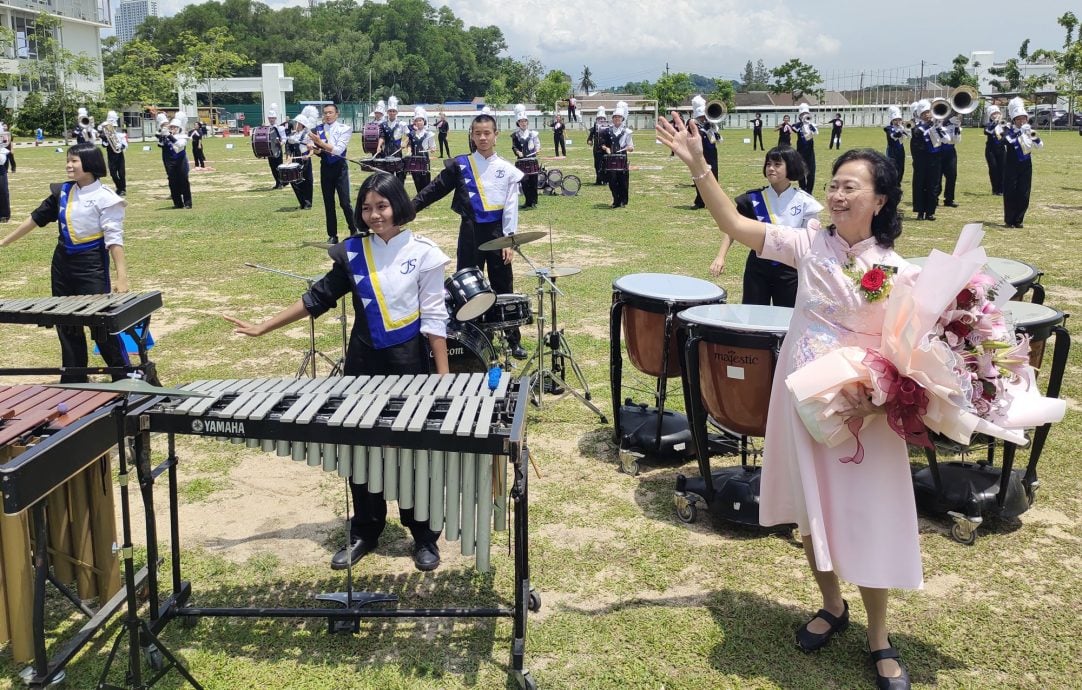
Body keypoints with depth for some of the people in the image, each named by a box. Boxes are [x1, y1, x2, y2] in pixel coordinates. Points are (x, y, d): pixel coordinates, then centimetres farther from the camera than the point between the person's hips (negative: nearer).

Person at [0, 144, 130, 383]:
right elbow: (36, 218, 15)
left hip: (92, 264, -7)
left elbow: (114, 239, -16)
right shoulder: (63, 191, 6)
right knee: (66, 324, 13)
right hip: (63, 261, 7)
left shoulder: (105, 198, -12)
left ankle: (125, 378, 5)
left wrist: (121, 277, -23)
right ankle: (73, 381, 25)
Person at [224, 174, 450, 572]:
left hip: (409, 362, -3)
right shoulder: (352, 252, 1)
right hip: (363, 361, 3)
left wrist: (443, 377, -10)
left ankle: (424, 538, 21)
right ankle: (364, 533, 26)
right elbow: (318, 298, 6)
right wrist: (263, 328, 4)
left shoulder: (423, 253, -8)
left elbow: (434, 319, -7)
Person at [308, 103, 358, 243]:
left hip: (340, 167, -3)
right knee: (328, 203, 6)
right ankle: (332, 235, 13)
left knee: (345, 202, -7)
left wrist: (320, 143, -27)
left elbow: (338, 150, -18)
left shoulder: (345, 129, -7)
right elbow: (311, 148, -1)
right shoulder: (317, 130, 2)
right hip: (325, 167, 3)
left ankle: (354, 231, 8)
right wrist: (316, 150, -23)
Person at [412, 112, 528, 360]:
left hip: (497, 232, 0)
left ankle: (514, 340, 16)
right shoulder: (460, 166, 2)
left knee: (503, 287, 7)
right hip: (470, 232, 0)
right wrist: (408, 208, -8)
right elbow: (435, 190, 1)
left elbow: (511, 209, 0)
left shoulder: (507, 170, 2)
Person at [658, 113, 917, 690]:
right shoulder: (809, 246, -3)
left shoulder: (899, 274, -9)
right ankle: (831, 606, 40)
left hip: (863, 413, -3)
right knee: (811, 512, 16)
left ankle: (879, 639, 25)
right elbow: (736, 226, -6)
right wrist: (697, 166, -15)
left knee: (866, 519, 5)